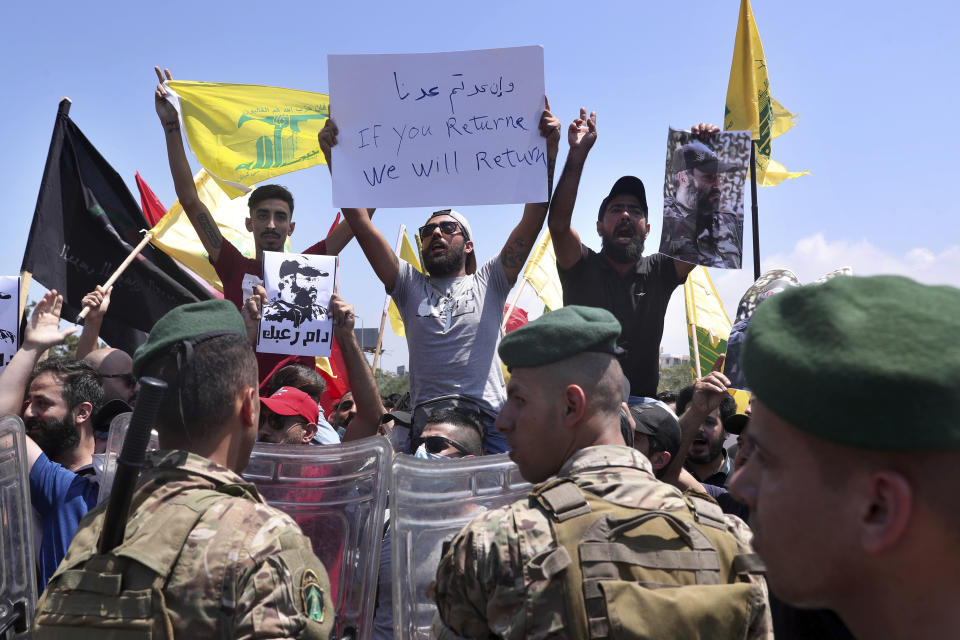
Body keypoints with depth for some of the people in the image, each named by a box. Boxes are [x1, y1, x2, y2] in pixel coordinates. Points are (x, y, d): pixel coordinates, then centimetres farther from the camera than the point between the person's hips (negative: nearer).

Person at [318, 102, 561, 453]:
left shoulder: (488, 283, 15)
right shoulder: (410, 286, 19)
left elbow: (534, 216, 7)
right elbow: (360, 223, 12)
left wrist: (549, 146, -1)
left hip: (488, 424, -1)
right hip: (426, 425, 1)